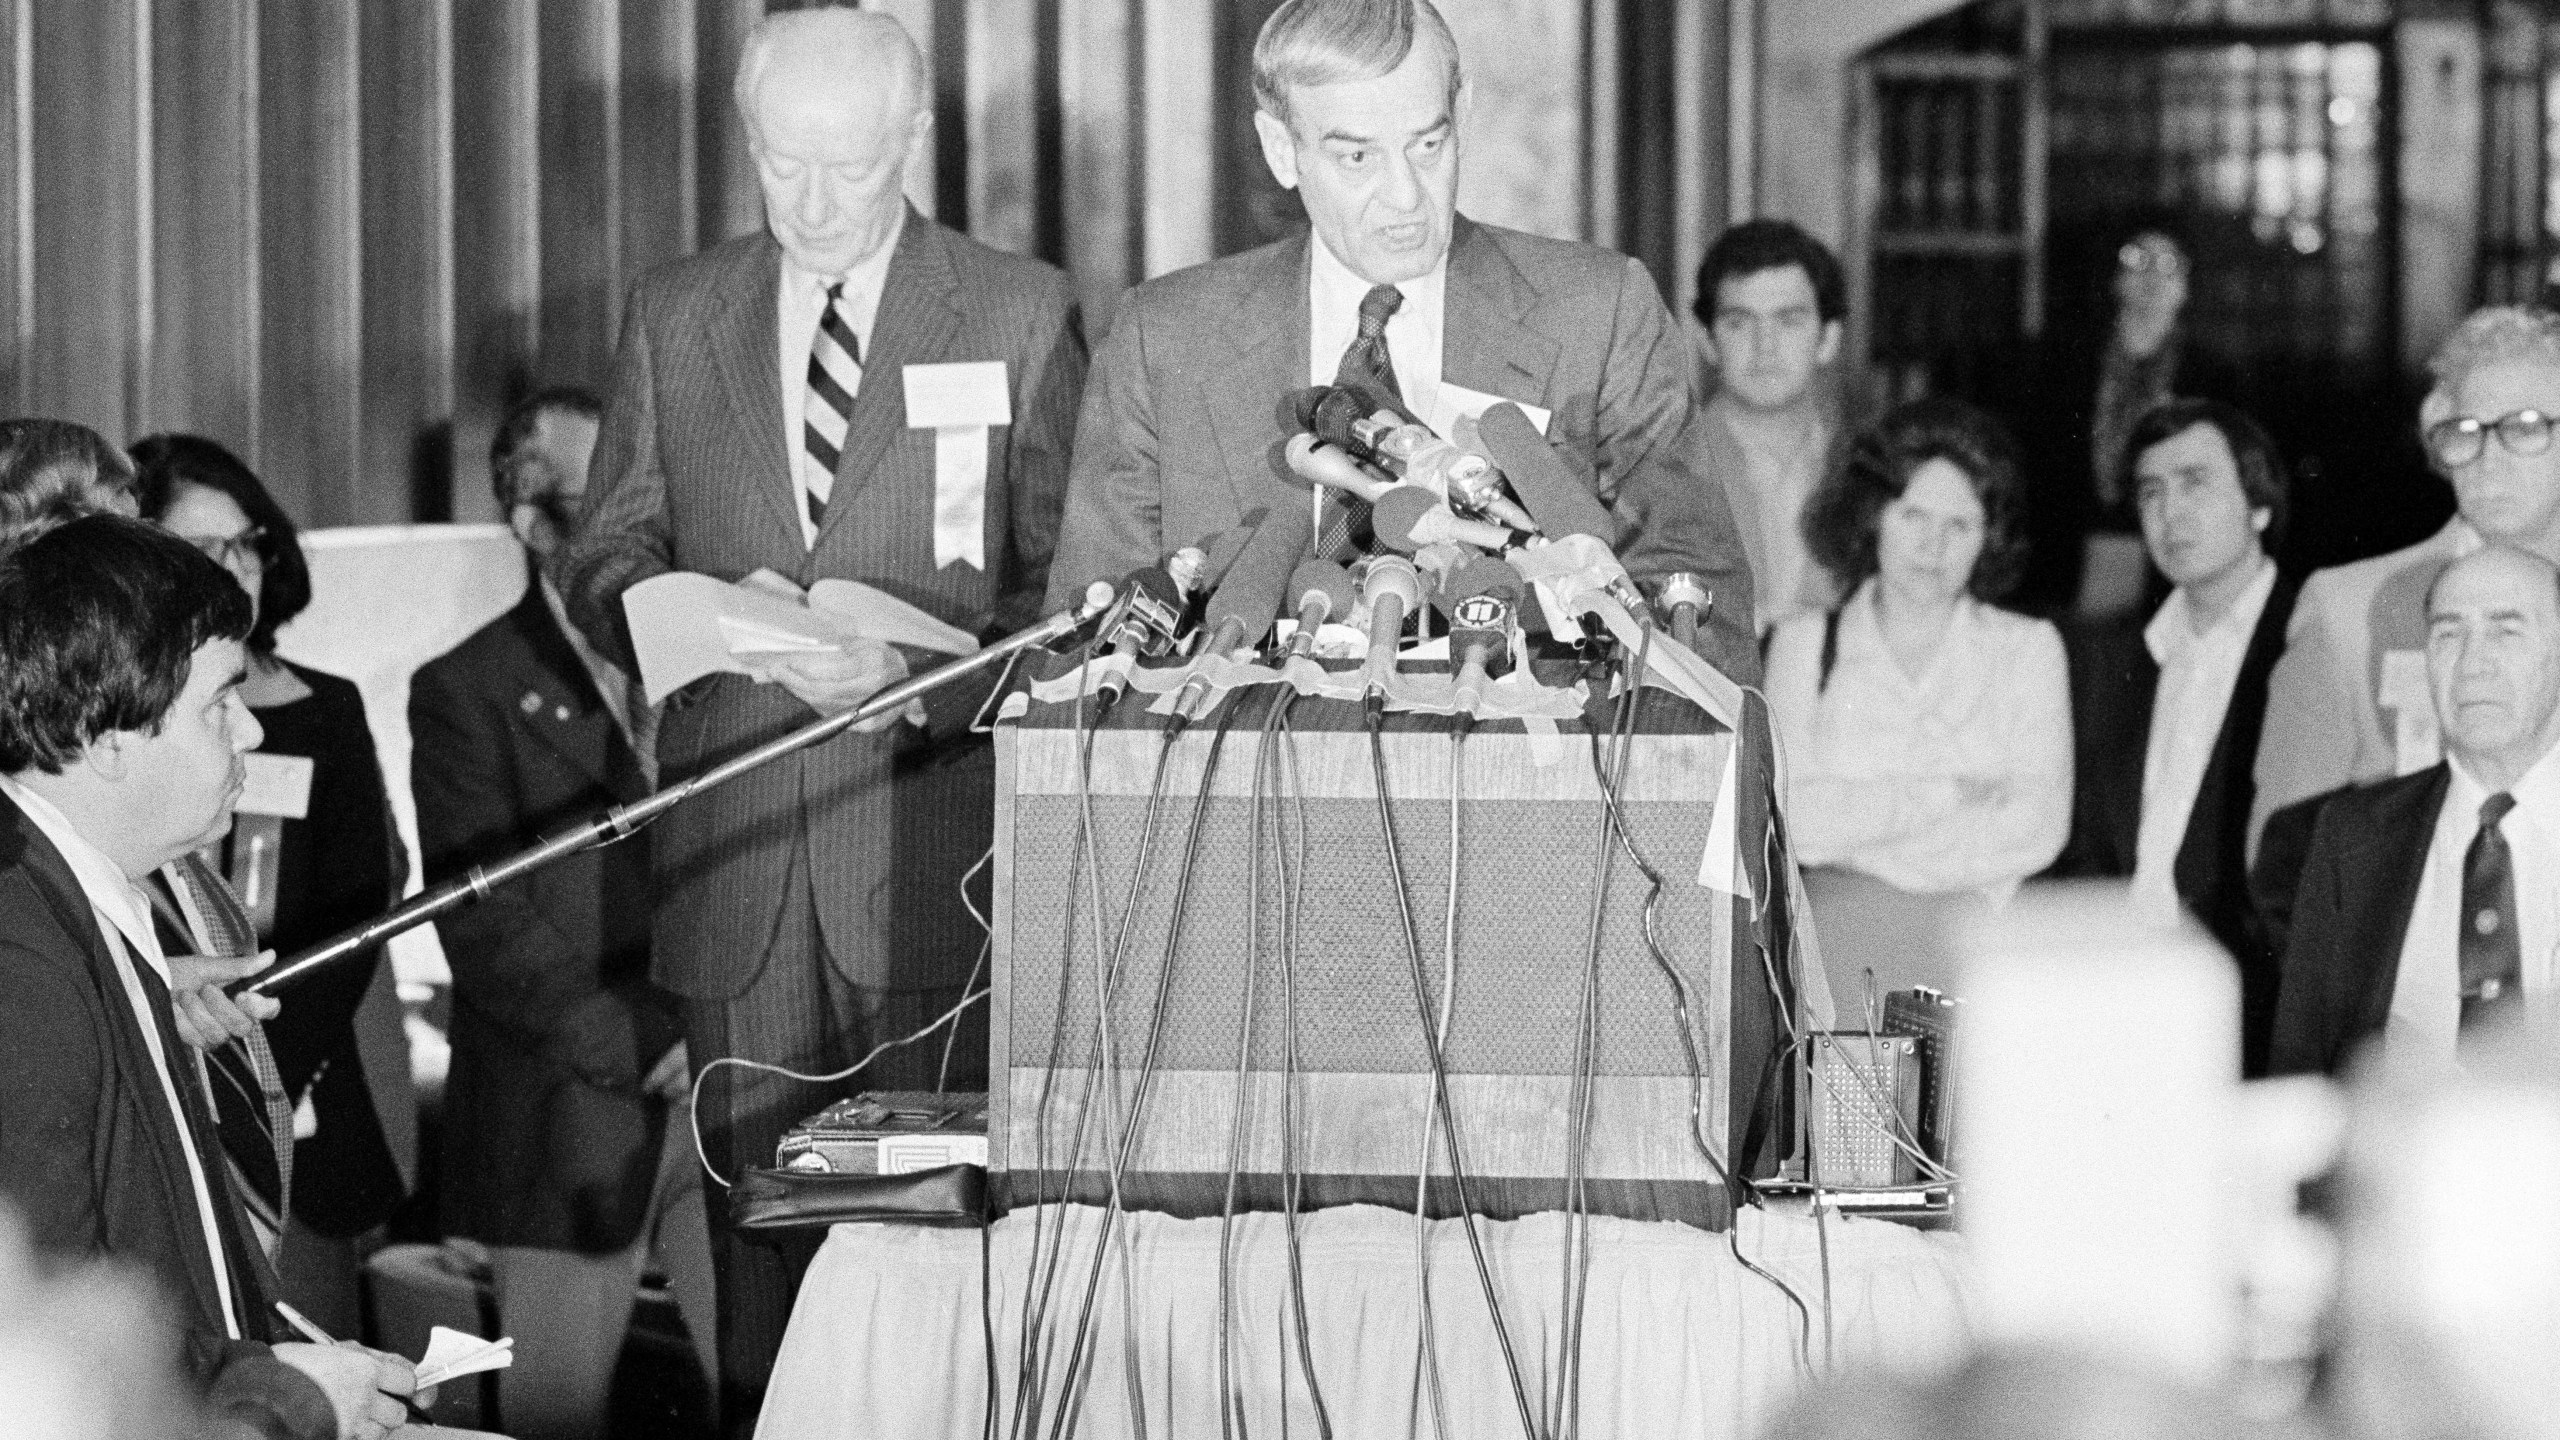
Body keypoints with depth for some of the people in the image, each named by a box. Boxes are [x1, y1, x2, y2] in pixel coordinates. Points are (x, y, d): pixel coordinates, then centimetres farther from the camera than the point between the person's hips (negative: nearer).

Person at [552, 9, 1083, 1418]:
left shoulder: (1019, 313, 3)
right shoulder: (672, 314, 12)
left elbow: (1066, 590, 1)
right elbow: (601, 559, 14)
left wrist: (909, 670, -15)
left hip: (934, 862, -3)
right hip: (734, 867, 3)